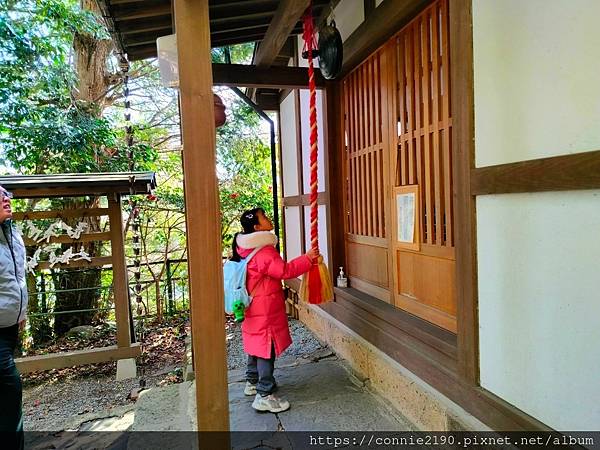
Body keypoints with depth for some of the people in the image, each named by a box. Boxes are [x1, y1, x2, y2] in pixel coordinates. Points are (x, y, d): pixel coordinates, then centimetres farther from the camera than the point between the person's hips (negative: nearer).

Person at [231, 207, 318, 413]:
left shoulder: (246, 248, 8)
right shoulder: (263, 252, -24)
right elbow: (285, 270, -25)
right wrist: (307, 258, -17)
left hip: (254, 309, 10)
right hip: (265, 311, -10)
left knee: (256, 345, 21)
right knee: (267, 349, -3)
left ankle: (252, 382, 36)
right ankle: (264, 396, 5)